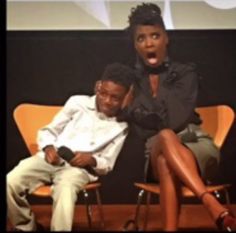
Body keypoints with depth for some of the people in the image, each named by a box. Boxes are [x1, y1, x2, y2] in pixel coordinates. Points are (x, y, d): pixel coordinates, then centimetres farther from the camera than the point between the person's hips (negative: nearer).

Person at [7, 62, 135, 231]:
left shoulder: (120, 126, 11)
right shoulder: (78, 102, 10)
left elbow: (107, 164, 11)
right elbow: (47, 131, 13)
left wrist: (92, 160, -12)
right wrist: (48, 148, -10)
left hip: (79, 168, -2)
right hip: (51, 158, 2)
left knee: (65, 191, -38)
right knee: (10, 183, -23)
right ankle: (26, 227, 2)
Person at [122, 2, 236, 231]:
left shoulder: (185, 72, 8)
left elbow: (176, 119, -9)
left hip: (195, 142, -1)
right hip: (157, 150, 1)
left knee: (166, 163, -39)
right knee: (166, 136, -39)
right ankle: (216, 208, -55)